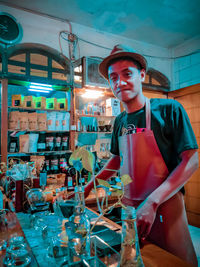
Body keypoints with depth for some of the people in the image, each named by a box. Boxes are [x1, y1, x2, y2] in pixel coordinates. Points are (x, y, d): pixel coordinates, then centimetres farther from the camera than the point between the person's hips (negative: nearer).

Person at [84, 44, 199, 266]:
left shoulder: (169, 110, -13)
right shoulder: (120, 121, 3)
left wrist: (152, 203, -23)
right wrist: (90, 185, 8)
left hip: (164, 208, -5)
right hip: (128, 206, 5)